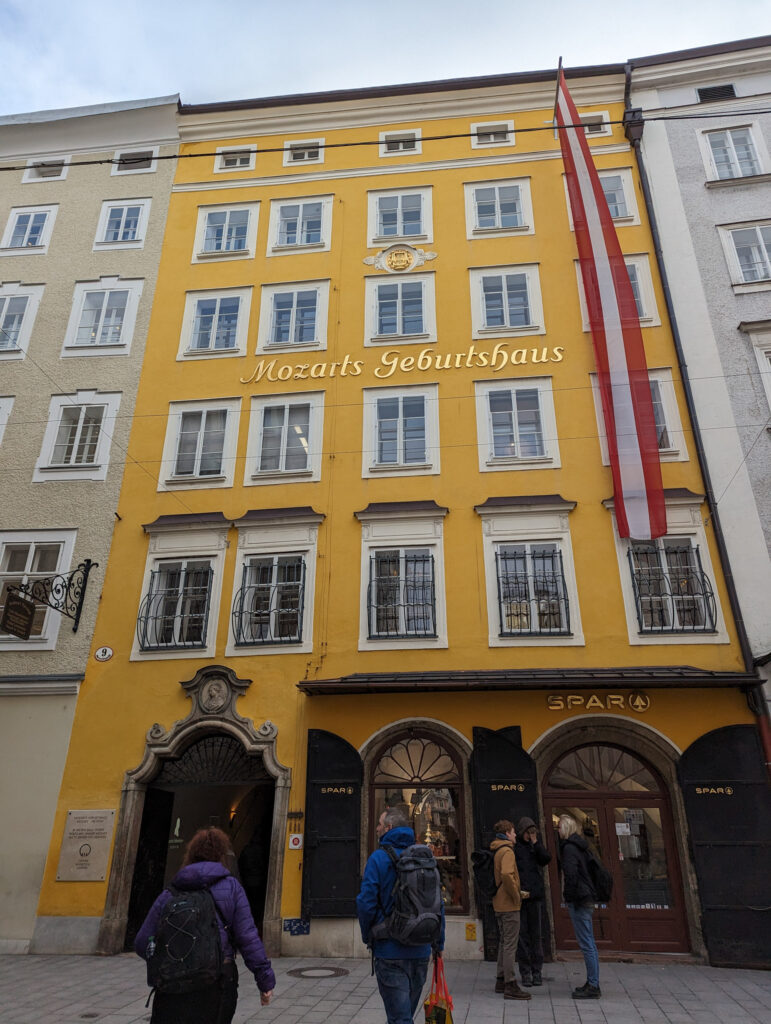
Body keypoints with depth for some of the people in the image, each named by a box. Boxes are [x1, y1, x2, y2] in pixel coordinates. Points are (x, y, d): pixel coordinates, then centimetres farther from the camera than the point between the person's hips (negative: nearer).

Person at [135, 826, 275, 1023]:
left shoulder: (168, 895, 7)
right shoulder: (231, 888, 0)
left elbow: (142, 942, 8)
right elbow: (247, 937, -6)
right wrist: (265, 979, -1)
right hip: (216, 984, -1)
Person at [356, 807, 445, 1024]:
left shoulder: (379, 858, -11)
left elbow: (366, 902, -15)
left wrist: (367, 936, 1)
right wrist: (439, 943, 14)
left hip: (391, 951, -5)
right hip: (421, 951, 6)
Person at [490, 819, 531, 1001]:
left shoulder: (496, 851, 13)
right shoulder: (507, 851, -16)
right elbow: (507, 875, -32)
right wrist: (516, 895, -19)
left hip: (500, 904, 9)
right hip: (509, 905, -9)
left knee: (504, 943, 17)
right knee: (510, 945, -5)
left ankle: (501, 980, 24)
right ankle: (510, 985, -2)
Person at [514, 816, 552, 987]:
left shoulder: (536, 848, 12)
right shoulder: (514, 848, 1)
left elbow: (547, 858, -6)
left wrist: (536, 842, -7)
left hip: (535, 896, 3)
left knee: (536, 934, 7)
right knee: (522, 935, 1)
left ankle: (537, 971, 15)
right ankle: (525, 972, 9)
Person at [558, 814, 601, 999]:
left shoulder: (569, 847, -13)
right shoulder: (579, 846, 15)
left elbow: (571, 874, -22)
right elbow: (592, 870, 21)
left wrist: (569, 897, -14)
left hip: (578, 900, -10)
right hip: (587, 899, 10)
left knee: (586, 944, -5)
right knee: (589, 943, 14)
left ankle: (593, 986, -1)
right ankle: (593, 983, 21)